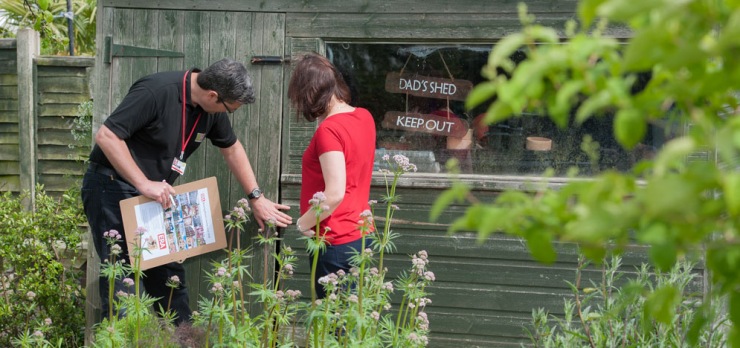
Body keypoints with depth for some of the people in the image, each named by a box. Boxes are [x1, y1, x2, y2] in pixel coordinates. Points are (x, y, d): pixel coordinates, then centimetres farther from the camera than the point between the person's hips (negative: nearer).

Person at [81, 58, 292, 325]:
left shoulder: (212, 108, -1)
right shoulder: (156, 91, -25)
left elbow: (232, 149, 16)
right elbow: (106, 135, -26)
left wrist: (257, 198, 15)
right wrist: (144, 184, -28)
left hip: (154, 194, 8)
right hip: (112, 188, -8)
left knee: (170, 276, 10)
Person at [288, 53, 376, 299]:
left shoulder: (329, 130, -20)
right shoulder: (364, 117, 5)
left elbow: (334, 194, -25)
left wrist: (302, 223, -11)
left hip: (336, 243, -9)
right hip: (361, 232, 9)